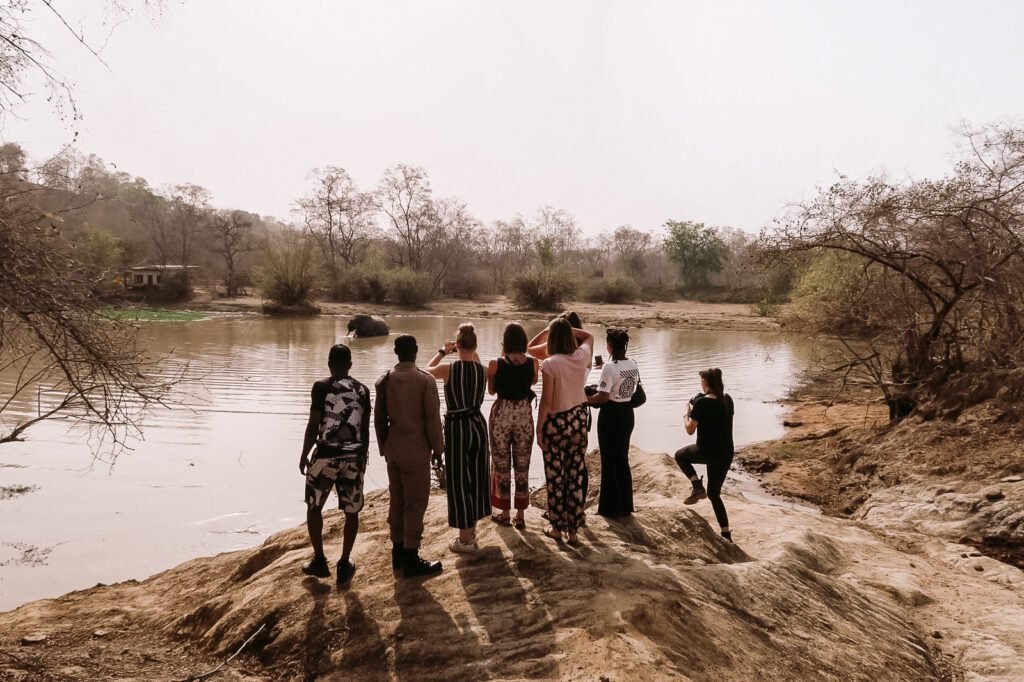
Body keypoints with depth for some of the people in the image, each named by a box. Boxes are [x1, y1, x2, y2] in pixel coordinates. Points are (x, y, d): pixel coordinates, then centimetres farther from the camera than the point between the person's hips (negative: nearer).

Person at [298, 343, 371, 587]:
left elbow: (313, 425, -8)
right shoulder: (363, 390, 4)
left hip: (326, 455, -3)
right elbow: (365, 430, 7)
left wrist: (304, 455, 3)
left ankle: (319, 561, 22)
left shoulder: (322, 387, -6)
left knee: (314, 507, 16)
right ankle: (344, 565, 15)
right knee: (352, 512, 12)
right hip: (354, 457, 3)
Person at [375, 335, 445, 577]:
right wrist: (438, 448, 0)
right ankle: (411, 560, 5)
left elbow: (379, 418, 7)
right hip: (416, 450, -5)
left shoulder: (384, 380, 2)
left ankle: (398, 552, 24)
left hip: (393, 449, 5)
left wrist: (384, 447, 17)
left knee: (397, 500, 14)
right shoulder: (425, 380, -12)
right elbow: (432, 418, -12)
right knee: (416, 503, 1)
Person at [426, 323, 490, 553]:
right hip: (478, 425, 5)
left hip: (457, 427, -5)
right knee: (476, 478, 16)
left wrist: (442, 351, 16)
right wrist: (472, 354, 17)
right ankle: (471, 532, 30)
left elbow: (427, 370, 7)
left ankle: (464, 539, 11)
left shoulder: (449, 369, -15)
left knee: (459, 480, 4)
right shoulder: (482, 370, -2)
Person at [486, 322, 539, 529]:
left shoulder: (496, 364, -13)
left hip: (501, 414, -2)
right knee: (522, 465, 11)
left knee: (502, 464, 11)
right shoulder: (533, 363, -7)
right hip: (524, 415, 2)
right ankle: (521, 515, 17)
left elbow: (491, 390, 3)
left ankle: (505, 513, 18)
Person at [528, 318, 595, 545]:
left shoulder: (550, 363, -17)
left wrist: (539, 428, -5)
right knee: (576, 477, 10)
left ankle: (557, 527, 20)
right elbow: (589, 336, 21)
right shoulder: (582, 356, -3)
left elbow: (546, 401, -16)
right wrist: (567, 328, 13)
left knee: (556, 477, 8)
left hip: (557, 423, -5)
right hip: (579, 419, 5)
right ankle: (573, 530, 17)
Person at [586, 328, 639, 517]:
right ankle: (625, 505, 24)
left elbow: (602, 397, -24)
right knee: (622, 459, 17)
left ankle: (611, 507, 13)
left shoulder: (609, 368, -21)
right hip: (627, 413, 7)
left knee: (609, 460, 6)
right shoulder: (634, 365, 2)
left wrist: (585, 399, -9)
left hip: (611, 415, -7)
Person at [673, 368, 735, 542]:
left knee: (680, 456, 24)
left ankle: (698, 487, 5)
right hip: (726, 455, 6)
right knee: (714, 493, 19)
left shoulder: (702, 402, -13)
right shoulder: (728, 399, 6)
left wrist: (687, 413, 10)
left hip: (708, 452, -6)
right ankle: (726, 534, 16)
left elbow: (690, 430, -6)